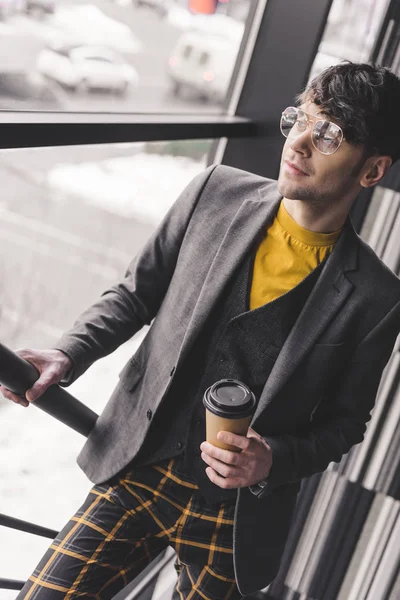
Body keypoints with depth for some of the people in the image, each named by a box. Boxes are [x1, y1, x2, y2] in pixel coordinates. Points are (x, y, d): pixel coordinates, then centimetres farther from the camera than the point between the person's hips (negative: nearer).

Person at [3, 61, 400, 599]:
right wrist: (68, 356, -10)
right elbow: (137, 293, 4)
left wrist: (275, 459, -18)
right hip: (137, 475, 2)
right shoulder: (217, 192, -6)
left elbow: (345, 423, 0)